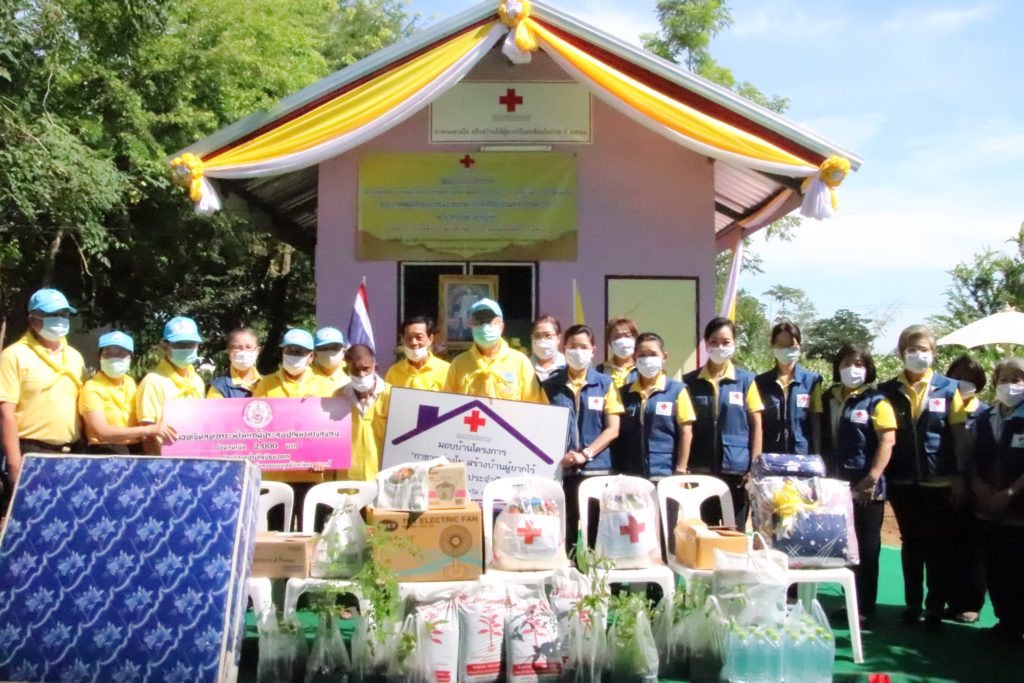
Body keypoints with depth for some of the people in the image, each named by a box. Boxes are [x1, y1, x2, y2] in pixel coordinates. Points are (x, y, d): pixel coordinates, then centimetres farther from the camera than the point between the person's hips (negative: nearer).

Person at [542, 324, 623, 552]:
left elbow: (613, 428, 0)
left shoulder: (605, 384, 5)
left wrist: (585, 454, -12)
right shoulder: (549, 385, 7)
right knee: (563, 531, 2)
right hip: (560, 469, 0)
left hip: (596, 468, 0)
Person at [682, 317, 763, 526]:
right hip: (700, 468, 1)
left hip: (737, 468, -1)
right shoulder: (690, 381, 5)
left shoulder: (746, 380, 2)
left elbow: (756, 425, 3)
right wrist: (682, 465, 1)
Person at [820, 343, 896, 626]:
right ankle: (850, 602, 24)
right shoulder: (828, 399, 8)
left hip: (866, 488, -5)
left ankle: (865, 609, 13)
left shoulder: (876, 401, -6)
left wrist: (872, 479, -20)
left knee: (866, 548, 4)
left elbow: (887, 441, -13)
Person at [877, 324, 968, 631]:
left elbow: (959, 436, -1)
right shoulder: (888, 391, 2)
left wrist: (960, 476, -5)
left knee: (938, 547, 7)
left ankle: (935, 607, 17)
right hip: (903, 482, 1)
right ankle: (912, 604, 22)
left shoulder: (948, 389, 0)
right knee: (911, 545, 12)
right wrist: (879, 475, -3)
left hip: (940, 482, -1)